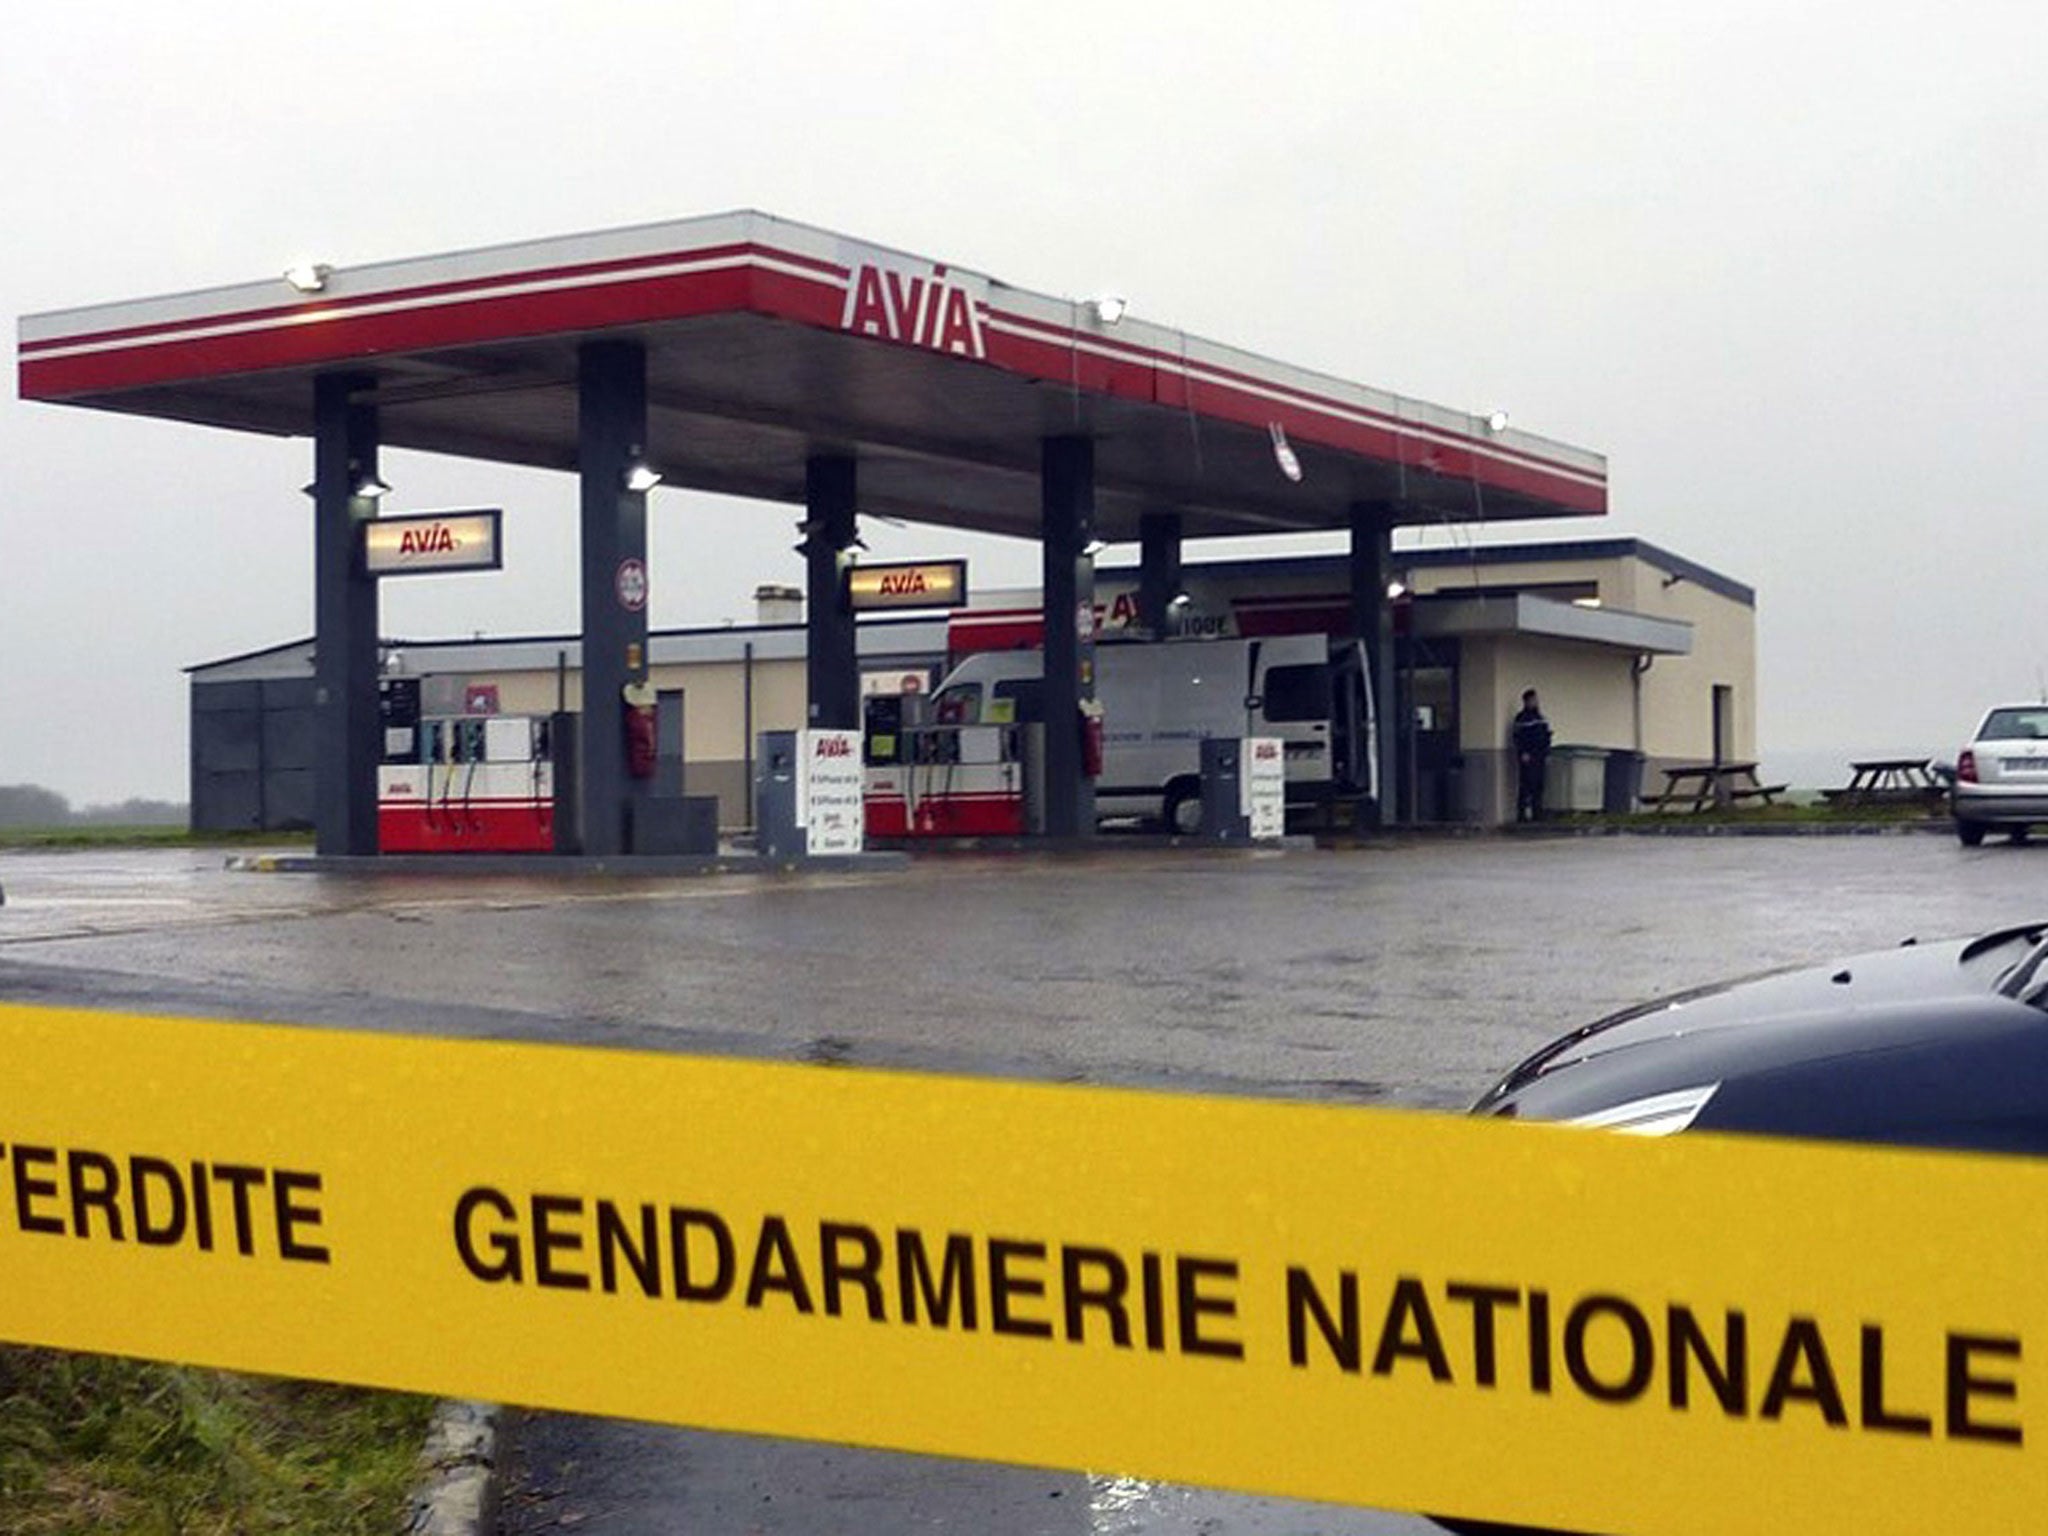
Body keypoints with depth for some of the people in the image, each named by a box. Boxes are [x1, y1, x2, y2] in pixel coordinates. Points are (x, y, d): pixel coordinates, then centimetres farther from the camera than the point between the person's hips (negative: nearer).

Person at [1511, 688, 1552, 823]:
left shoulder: (1539, 717, 17)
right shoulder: (1522, 718, -6)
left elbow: (1546, 736, 21)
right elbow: (1517, 736, -13)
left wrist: (1547, 753, 14)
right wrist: (1523, 753, -19)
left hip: (1539, 758, 8)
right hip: (1527, 758, -8)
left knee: (1538, 786, 9)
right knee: (1526, 786, -9)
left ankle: (1537, 814, 14)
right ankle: (1522, 815, -7)